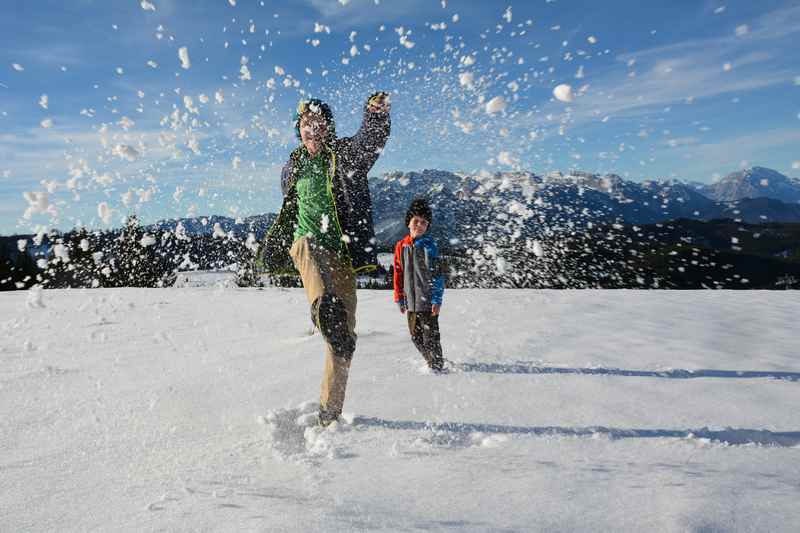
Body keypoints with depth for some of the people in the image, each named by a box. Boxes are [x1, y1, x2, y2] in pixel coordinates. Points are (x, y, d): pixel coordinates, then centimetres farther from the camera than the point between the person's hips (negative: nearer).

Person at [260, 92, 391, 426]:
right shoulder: (293, 167, 16)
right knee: (307, 244, -37)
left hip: (342, 253, -3)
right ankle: (325, 307, -55)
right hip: (306, 244, 3)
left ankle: (330, 412, 8)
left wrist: (377, 113, -39)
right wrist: (272, 250, 32)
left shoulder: (347, 152, 5)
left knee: (344, 336, -2)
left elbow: (372, 138, -17)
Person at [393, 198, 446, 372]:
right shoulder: (401, 245, 7)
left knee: (430, 336, 0)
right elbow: (398, 274, 13)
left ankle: (437, 367, 17)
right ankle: (431, 362, 32)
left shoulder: (429, 245, -8)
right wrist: (399, 298, 13)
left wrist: (437, 299, -15)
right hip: (410, 300, 6)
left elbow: (437, 274, -11)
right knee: (416, 336, 14)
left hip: (427, 299, -6)